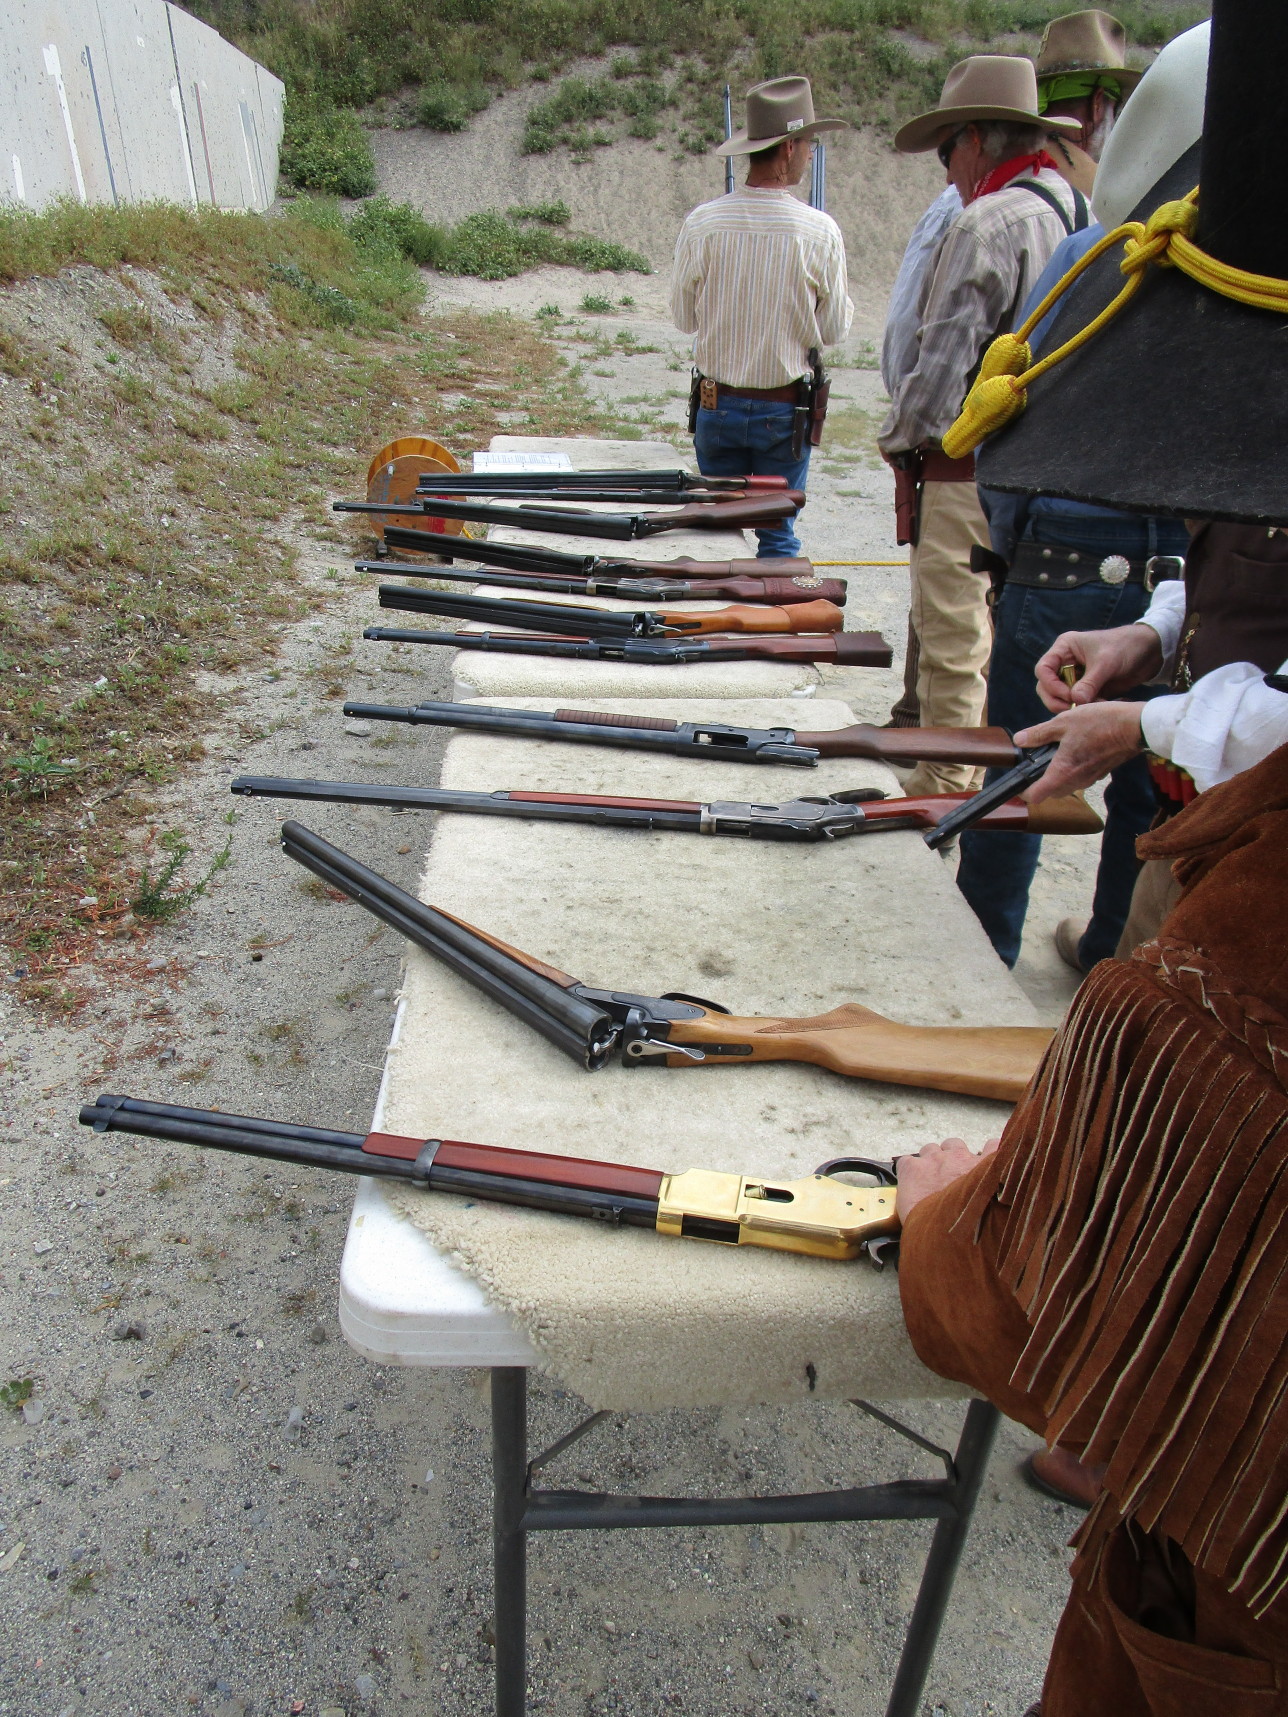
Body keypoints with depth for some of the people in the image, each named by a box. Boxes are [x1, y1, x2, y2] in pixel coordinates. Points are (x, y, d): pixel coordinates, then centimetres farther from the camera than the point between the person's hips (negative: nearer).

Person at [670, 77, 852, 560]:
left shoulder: (701, 223, -6)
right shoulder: (819, 231, -10)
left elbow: (683, 317, 4)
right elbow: (833, 330, -2)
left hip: (717, 405, 2)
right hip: (784, 410, -2)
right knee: (778, 533, 8)